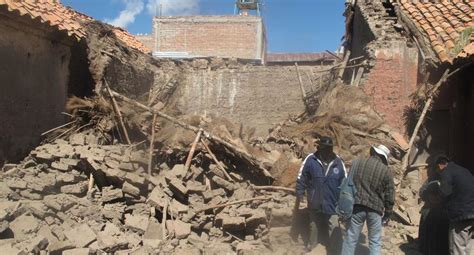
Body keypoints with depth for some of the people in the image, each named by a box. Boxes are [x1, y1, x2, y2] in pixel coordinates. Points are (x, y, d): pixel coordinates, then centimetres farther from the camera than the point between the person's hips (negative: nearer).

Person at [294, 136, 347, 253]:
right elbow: (301, 182, -5)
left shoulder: (338, 162, -5)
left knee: (332, 236, 8)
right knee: (314, 231, 18)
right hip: (314, 206, 0)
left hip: (332, 206, 0)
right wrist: (297, 205, -3)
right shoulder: (310, 160, -10)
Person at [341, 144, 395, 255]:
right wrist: (387, 214, 11)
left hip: (357, 205, 1)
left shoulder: (357, 163, 3)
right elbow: (390, 196, 1)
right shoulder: (386, 170, -1)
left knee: (351, 238, 8)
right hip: (375, 208, -1)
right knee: (375, 241, 11)